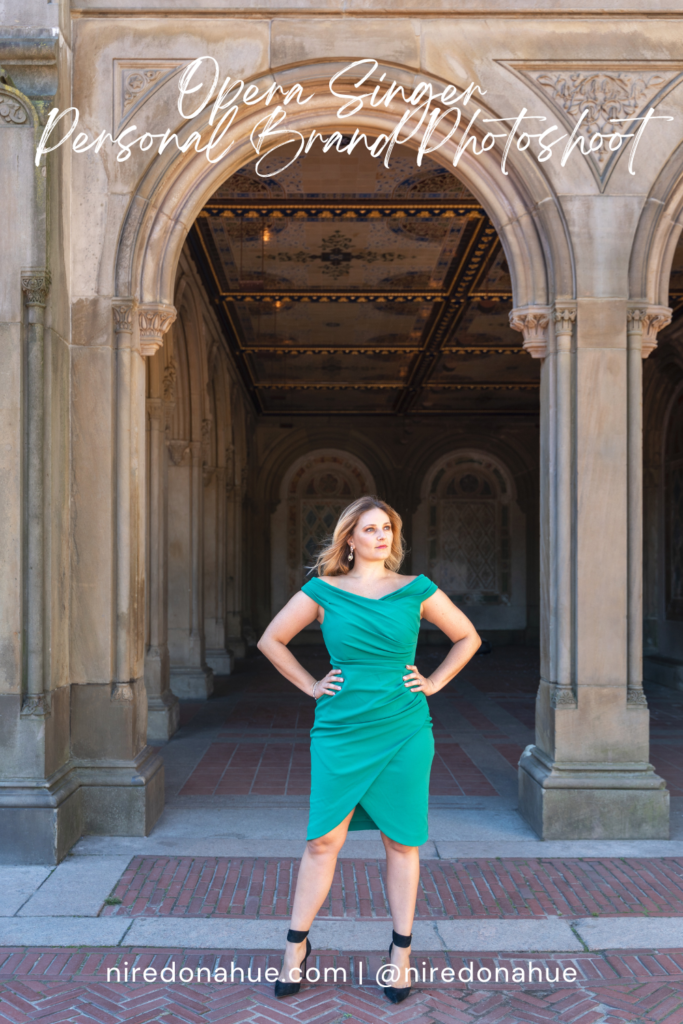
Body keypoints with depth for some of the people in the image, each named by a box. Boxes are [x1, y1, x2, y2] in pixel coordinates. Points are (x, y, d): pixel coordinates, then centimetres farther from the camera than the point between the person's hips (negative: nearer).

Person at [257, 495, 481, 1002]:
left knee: (401, 842, 8)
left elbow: (468, 638, 12)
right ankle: (297, 948, 20)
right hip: (340, 732, 0)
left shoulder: (417, 591, 1)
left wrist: (433, 683, 4)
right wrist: (311, 685, 3)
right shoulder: (323, 591, 0)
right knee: (323, 841, 2)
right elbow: (271, 641, 9)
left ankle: (401, 952, 23)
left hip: (404, 732, 1)